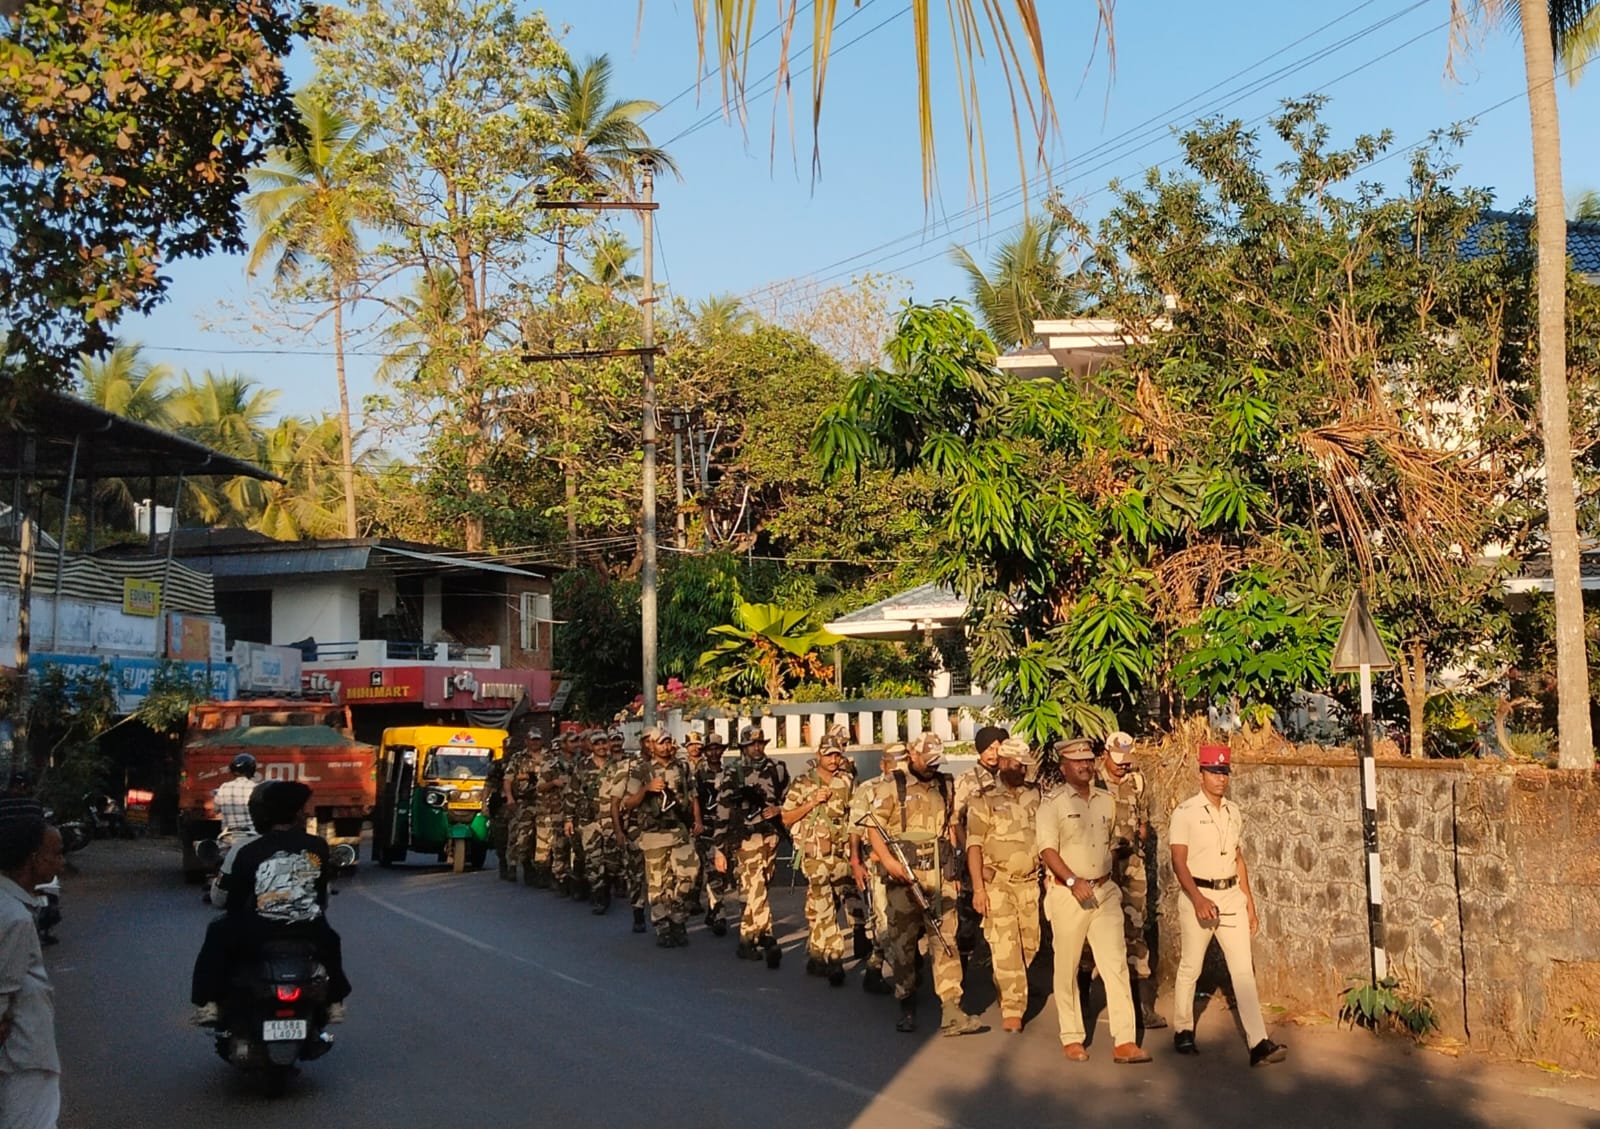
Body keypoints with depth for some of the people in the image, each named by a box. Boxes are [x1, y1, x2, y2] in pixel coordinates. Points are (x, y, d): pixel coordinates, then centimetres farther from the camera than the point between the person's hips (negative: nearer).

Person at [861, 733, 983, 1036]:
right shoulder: (893, 788, 0)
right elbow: (873, 826, -5)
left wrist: (953, 869, 14)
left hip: (940, 876, 3)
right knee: (903, 942, 4)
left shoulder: (946, 786, 13)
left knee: (946, 941, -3)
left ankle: (952, 1013, -6)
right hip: (905, 876, -3)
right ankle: (907, 1008, 15)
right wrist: (888, 861, -17)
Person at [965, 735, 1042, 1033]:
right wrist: (978, 888, -12)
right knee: (1005, 947, -7)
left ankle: (1006, 988, 33)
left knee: (1030, 944, 10)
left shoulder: (1036, 797, 9)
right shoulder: (983, 800, -3)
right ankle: (1012, 1009, -1)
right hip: (998, 884, -4)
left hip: (1030, 883, 4)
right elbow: (974, 845, -6)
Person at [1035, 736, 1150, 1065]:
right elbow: (1047, 850, -14)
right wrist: (1073, 881, -26)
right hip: (1068, 894, -4)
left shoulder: (1107, 802, 11)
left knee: (1116, 963, -5)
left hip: (1105, 892, 4)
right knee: (1067, 969, 5)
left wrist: (1108, 880, 15)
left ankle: (1124, 1041, -6)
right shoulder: (1053, 805, -5)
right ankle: (1071, 1038, 17)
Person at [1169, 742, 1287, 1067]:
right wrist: (1198, 899, -27)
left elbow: (1238, 859, 17)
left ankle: (1259, 1043, -8)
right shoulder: (1186, 812, -8)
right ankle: (1183, 1031, 24)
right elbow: (1179, 861, -14)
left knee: (1243, 969, -3)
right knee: (1190, 968, 7)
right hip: (1198, 895, -5)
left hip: (1231, 895, 5)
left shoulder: (1234, 812, 11)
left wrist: (1249, 903, 15)